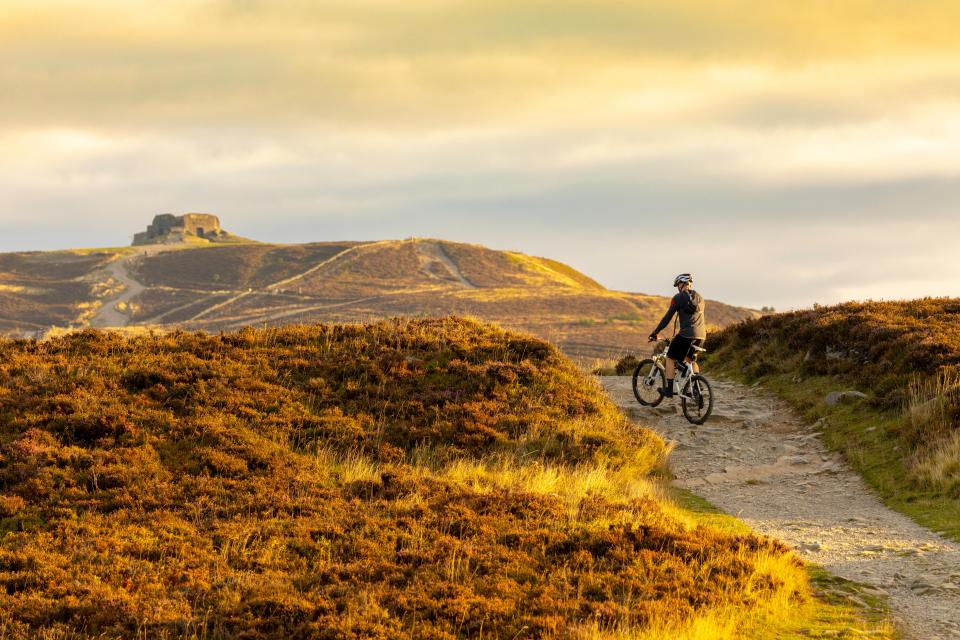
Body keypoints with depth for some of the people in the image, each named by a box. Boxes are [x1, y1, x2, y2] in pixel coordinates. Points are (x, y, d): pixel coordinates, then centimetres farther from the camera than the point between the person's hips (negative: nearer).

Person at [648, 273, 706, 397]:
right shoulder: (699, 298, 18)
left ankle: (669, 389, 3)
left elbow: (667, 317, -1)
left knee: (670, 358, 7)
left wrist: (655, 332, 6)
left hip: (687, 333, -6)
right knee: (691, 360, 25)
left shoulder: (678, 298, -1)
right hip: (701, 335, 6)